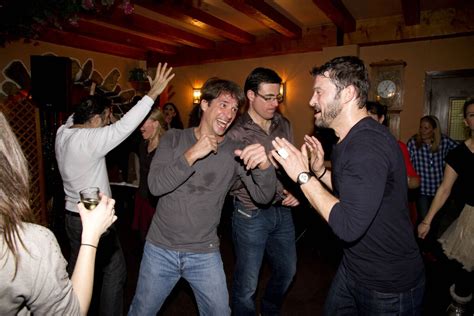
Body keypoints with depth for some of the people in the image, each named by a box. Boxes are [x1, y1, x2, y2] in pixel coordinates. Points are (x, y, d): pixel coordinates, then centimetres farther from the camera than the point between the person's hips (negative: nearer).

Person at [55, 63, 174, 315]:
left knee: (77, 269, 24)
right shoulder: (88, 139, -25)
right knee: (115, 271, 7)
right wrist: (153, 93, -31)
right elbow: (123, 127, -32)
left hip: (73, 215, 9)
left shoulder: (63, 132, 0)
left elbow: (75, 116, 20)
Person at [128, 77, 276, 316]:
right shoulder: (174, 139, -5)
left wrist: (264, 165, -37)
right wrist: (191, 155, -28)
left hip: (205, 254, 0)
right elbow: (155, 186, -16)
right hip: (160, 249, 1)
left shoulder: (235, 152, -7)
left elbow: (263, 196, -16)